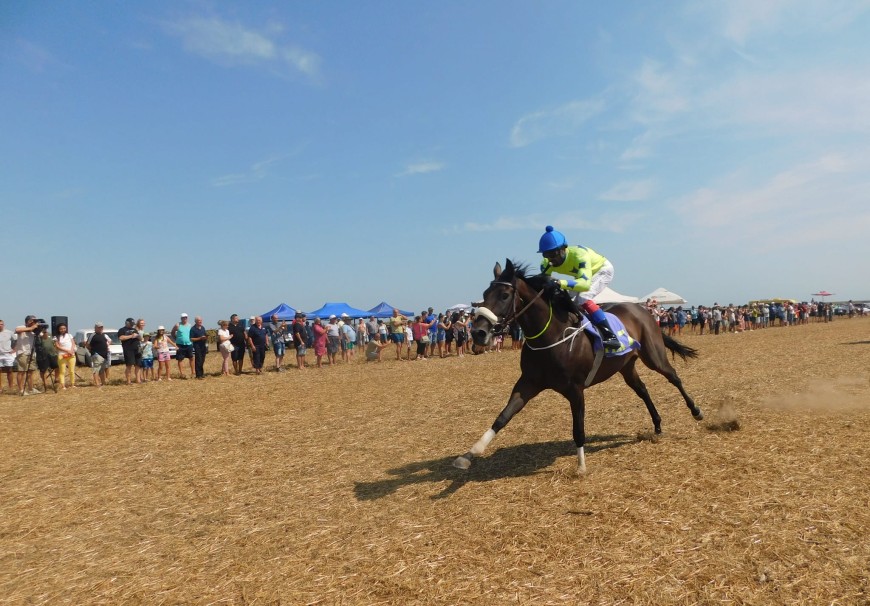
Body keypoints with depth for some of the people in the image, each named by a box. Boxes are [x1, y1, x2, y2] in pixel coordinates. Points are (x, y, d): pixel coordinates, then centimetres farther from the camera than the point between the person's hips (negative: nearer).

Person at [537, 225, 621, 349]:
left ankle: (610, 335, -28)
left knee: (583, 298, -28)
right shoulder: (547, 263, -22)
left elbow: (585, 284, -54)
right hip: (582, 274, 8)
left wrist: (560, 283, -66)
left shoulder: (579, 254, -42)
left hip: (603, 270, -7)